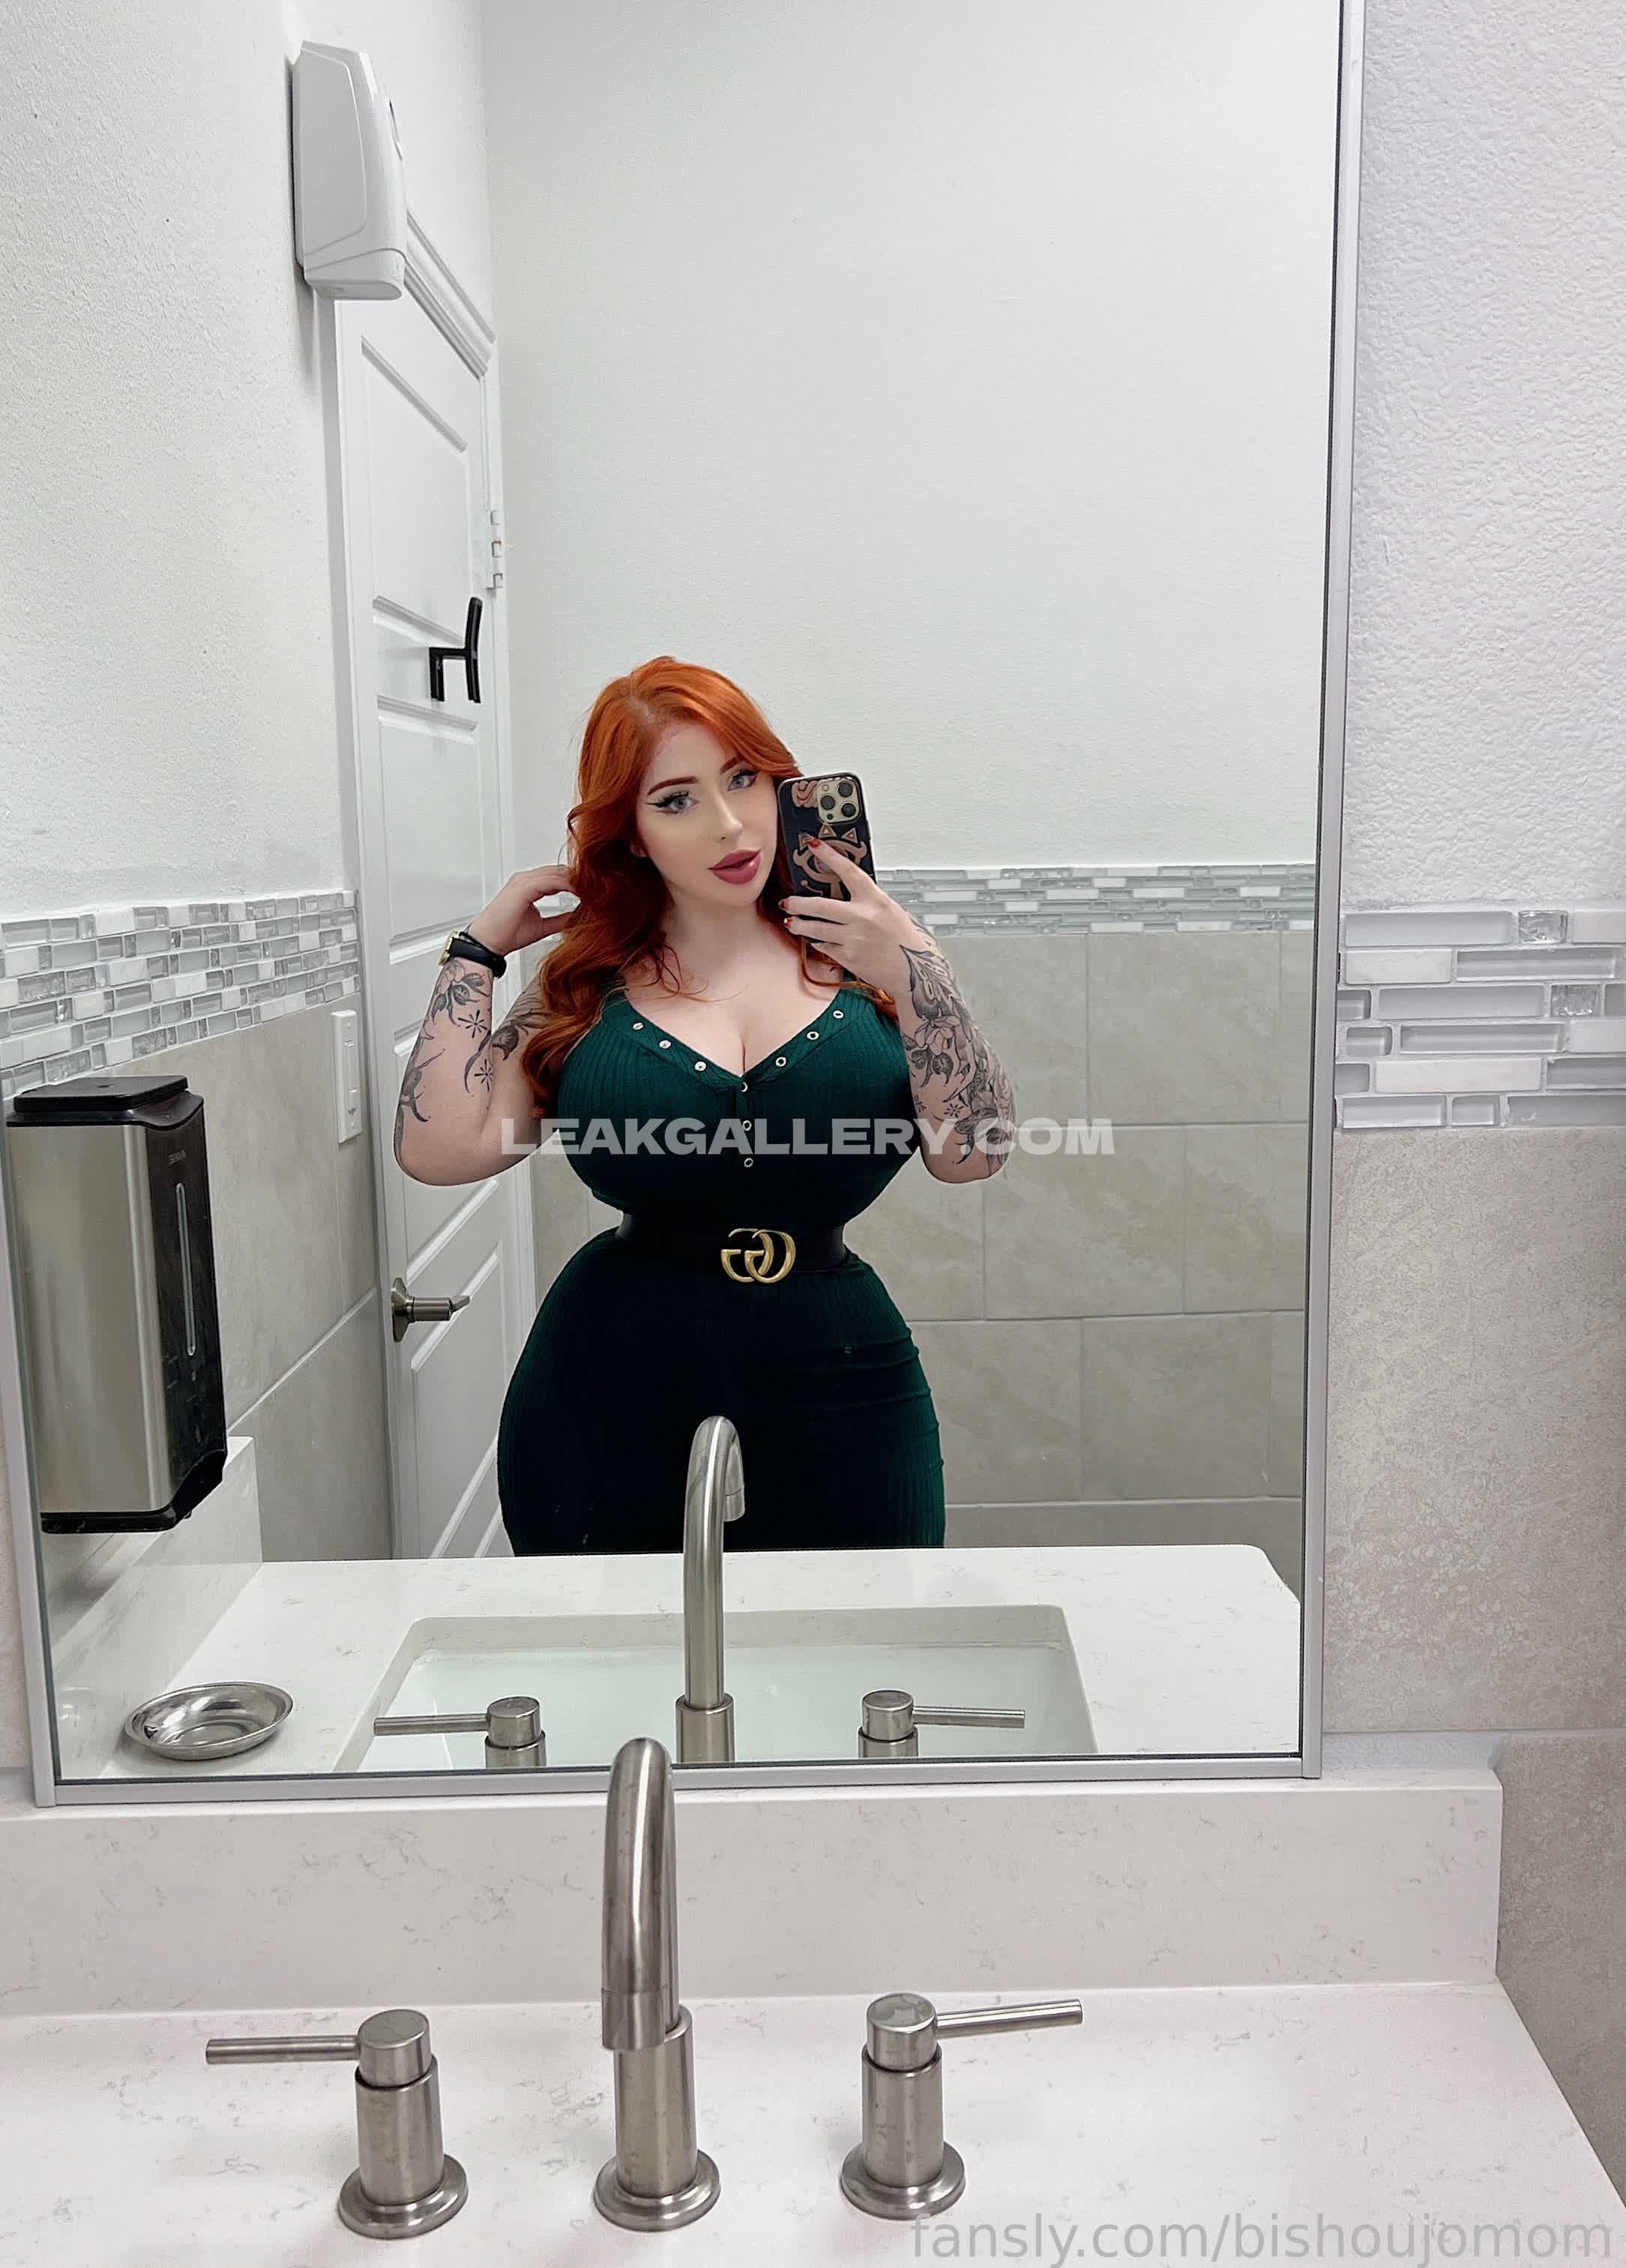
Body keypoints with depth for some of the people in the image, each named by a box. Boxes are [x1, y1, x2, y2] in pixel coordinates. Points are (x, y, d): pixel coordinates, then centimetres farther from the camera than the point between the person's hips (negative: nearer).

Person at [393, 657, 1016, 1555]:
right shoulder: (589, 983, 3)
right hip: (613, 1397, 1)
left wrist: (917, 973, -21)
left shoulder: (855, 952, 0)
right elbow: (440, 1148, -6)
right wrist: (478, 949, -1)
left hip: (838, 1397, 0)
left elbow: (971, 1155, -9)